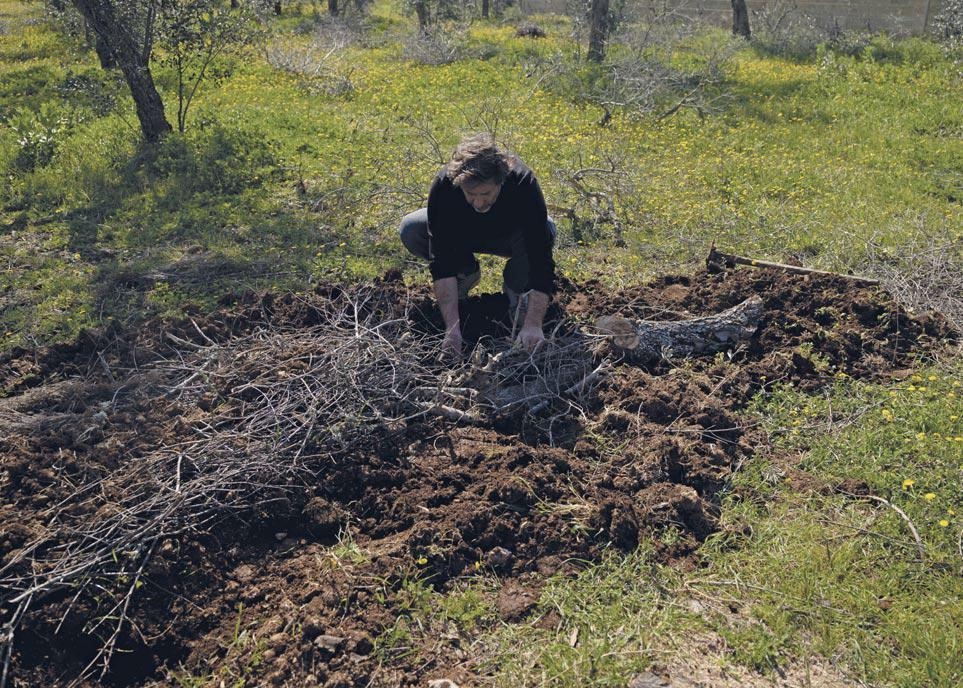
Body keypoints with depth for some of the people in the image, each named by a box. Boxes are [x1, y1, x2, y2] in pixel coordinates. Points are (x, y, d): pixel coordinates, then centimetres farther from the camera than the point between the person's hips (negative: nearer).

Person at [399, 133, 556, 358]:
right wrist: (452, 327, -43)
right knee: (411, 230, -26)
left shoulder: (523, 183, -39)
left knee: (545, 231, -35)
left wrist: (533, 325, -49)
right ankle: (467, 272, 2)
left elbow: (541, 259, -40)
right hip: (462, 236, 2)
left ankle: (515, 285, -4)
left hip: (510, 236, -1)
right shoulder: (443, 186, -35)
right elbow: (441, 261, -35)